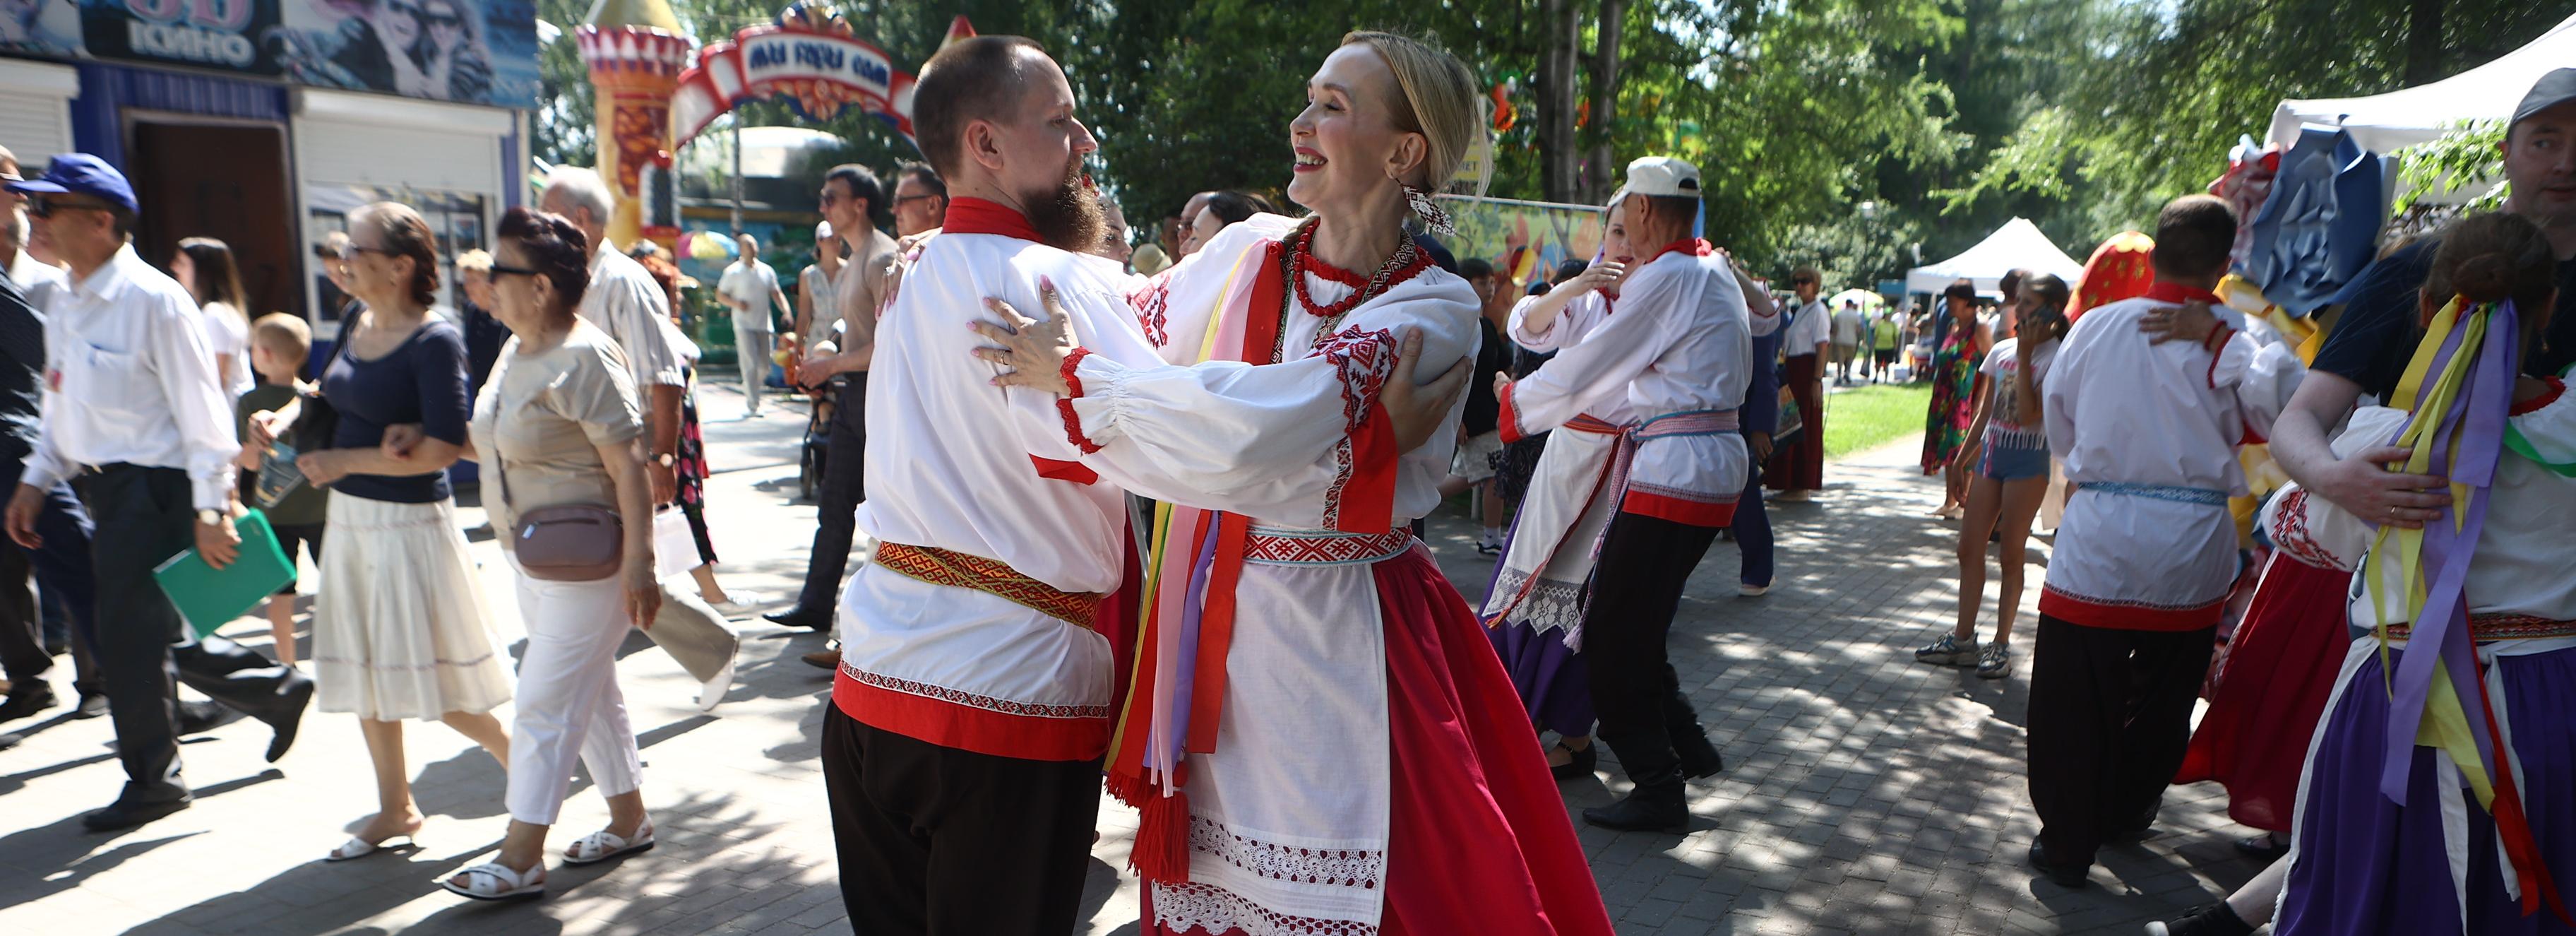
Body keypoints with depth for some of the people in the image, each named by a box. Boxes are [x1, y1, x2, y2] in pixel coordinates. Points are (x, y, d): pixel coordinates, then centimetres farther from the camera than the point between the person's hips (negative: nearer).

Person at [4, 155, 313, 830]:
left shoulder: (153, 301, -16)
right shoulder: (62, 301, 11)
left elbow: (201, 411, -17)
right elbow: (64, 401, 21)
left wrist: (212, 509, -19)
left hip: (154, 489, -9)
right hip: (104, 489, 9)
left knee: (127, 634, -1)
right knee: (158, 630, 14)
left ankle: (152, 783, 15)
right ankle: (276, 691, 32)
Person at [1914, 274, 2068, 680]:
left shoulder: (2055, 358, -10)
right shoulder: (2001, 350, 9)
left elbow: (2028, 414, -21)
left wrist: (2024, 356, -19)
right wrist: (1962, 457, 15)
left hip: (2027, 461, -6)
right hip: (1991, 454, 7)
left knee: (2010, 555, 1)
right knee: (1969, 549, 7)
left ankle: (2002, 645, 11)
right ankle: (1963, 639, 15)